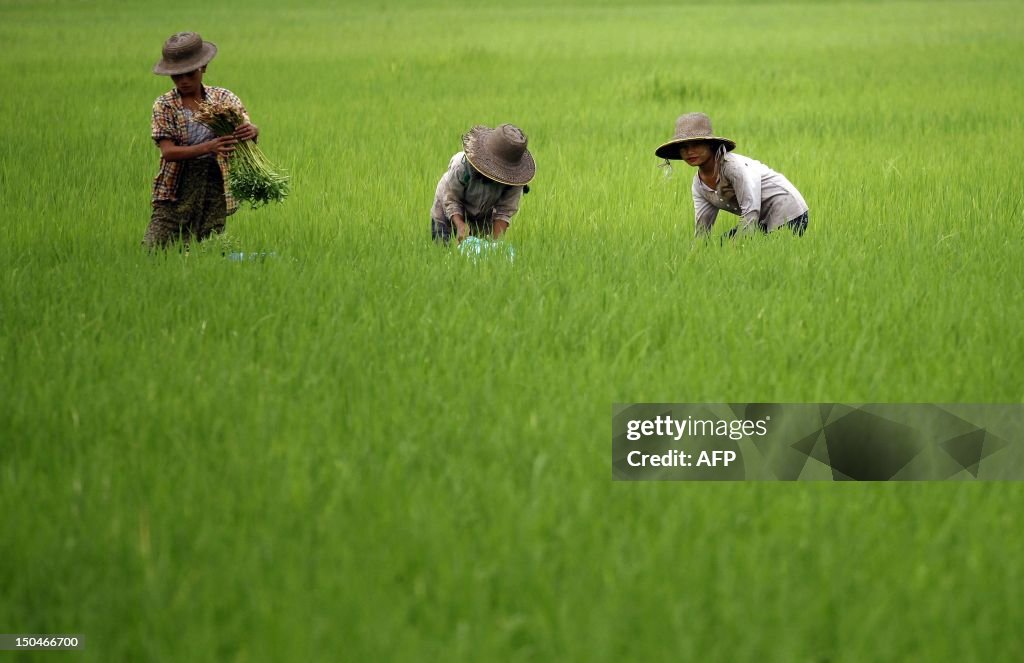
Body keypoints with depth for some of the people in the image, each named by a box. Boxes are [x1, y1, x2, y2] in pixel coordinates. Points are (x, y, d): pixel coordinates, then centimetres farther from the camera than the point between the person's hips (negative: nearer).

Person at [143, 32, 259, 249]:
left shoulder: (224, 98, 6)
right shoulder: (164, 105, -1)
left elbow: (248, 128, -5)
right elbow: (168, 151, -12)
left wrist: (251, 131, -32)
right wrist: (208, 147, -29)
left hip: (216, 188, 2)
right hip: (177, 188, -2)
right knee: (155, 248, -11)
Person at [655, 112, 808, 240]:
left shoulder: (734, 166, -24)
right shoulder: (699, 184, 3)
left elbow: (751, 212, -29)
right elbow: (702, 230, 5)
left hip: (788, 216, -9)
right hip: (763, 221, 9)